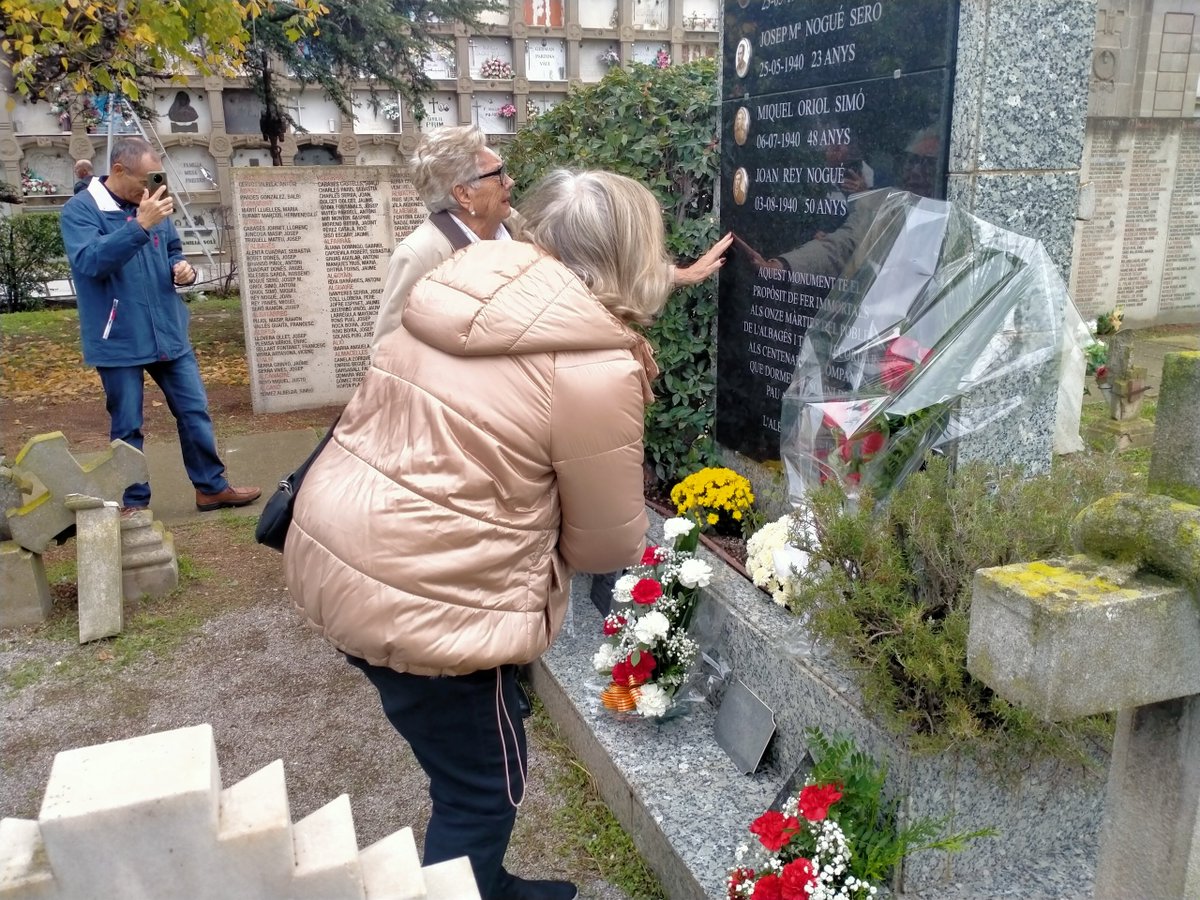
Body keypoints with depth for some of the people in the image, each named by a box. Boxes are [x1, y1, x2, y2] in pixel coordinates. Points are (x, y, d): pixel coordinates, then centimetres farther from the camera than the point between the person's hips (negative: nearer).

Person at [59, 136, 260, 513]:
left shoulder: (152, 205, 9)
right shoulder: (80, 210, -9)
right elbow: (90, 261, -25)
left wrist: (182, 268, -3)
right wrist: (140, 225, -32)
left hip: (169, 333, 5)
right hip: (119, 340, -5)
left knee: (195, 411, 9)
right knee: (127, 427, 4)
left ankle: (212, 487, 21)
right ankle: (135, 503, 17)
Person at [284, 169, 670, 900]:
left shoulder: (458, 294, 6)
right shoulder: (595, 365, -17)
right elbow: (608, 542, -6)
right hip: (419, 597, -9)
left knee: (469, 766, 28)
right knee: (484, 788, 16)